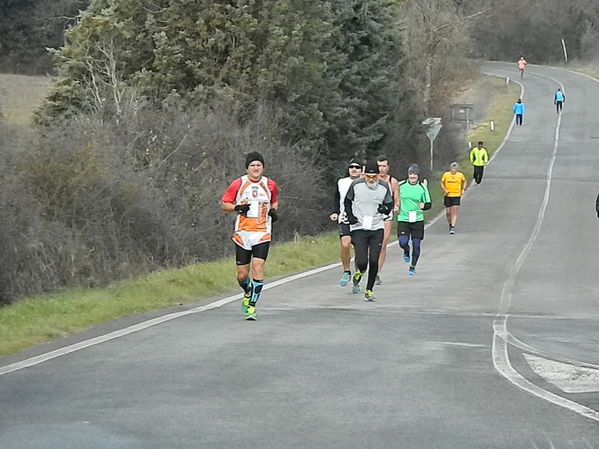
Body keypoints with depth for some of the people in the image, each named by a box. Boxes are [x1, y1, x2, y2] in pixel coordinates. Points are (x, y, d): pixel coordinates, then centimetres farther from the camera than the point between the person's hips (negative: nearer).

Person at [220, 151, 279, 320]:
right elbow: (224, 204, 5)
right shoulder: (238, 184, 0)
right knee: (242, 275, 4)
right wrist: (237, 208, -14)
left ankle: (251, 306, -11)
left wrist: (273, 210, 2)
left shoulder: (270, 185, 6)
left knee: (258, 268, -17)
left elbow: (274, 201, 24)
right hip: (242, 234, 0)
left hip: (262, 235, 0)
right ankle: (248, 292, 38)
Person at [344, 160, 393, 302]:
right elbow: (347, 201, 10)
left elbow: (389, 204, 12)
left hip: (377, 228, 2)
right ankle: (358, 273, 25)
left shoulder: (384, 187, -3)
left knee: (374, 261, -5)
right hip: (359, 228, -1)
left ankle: (369, 290, 13)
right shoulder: (356, 185, -7)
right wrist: (350, 216, -5)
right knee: (362, 262, -12)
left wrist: (385, 209, -12)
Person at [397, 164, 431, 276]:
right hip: (403, 219, -1)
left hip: (418, 220, 1)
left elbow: (428, 204, 5)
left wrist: (423, 206, -15)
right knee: (403, 242, -17)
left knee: (416, 245, 1)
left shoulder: (422, 187, 0)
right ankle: (406, 252, 20)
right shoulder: (401, 186, -1)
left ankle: (413, 266, 22)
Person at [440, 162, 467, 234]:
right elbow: (442, 183, 7)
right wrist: (444, 190, -10)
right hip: (447, 195, 1)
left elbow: (464, 181, 17)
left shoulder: (460, 175, -2)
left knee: (454, 211, -13)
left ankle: (453, 227, -16)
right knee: (448, 212, 6)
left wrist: (463, 189, 4)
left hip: (456, 195, -1)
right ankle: (450, 225, 29)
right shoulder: (445, 175, -4)